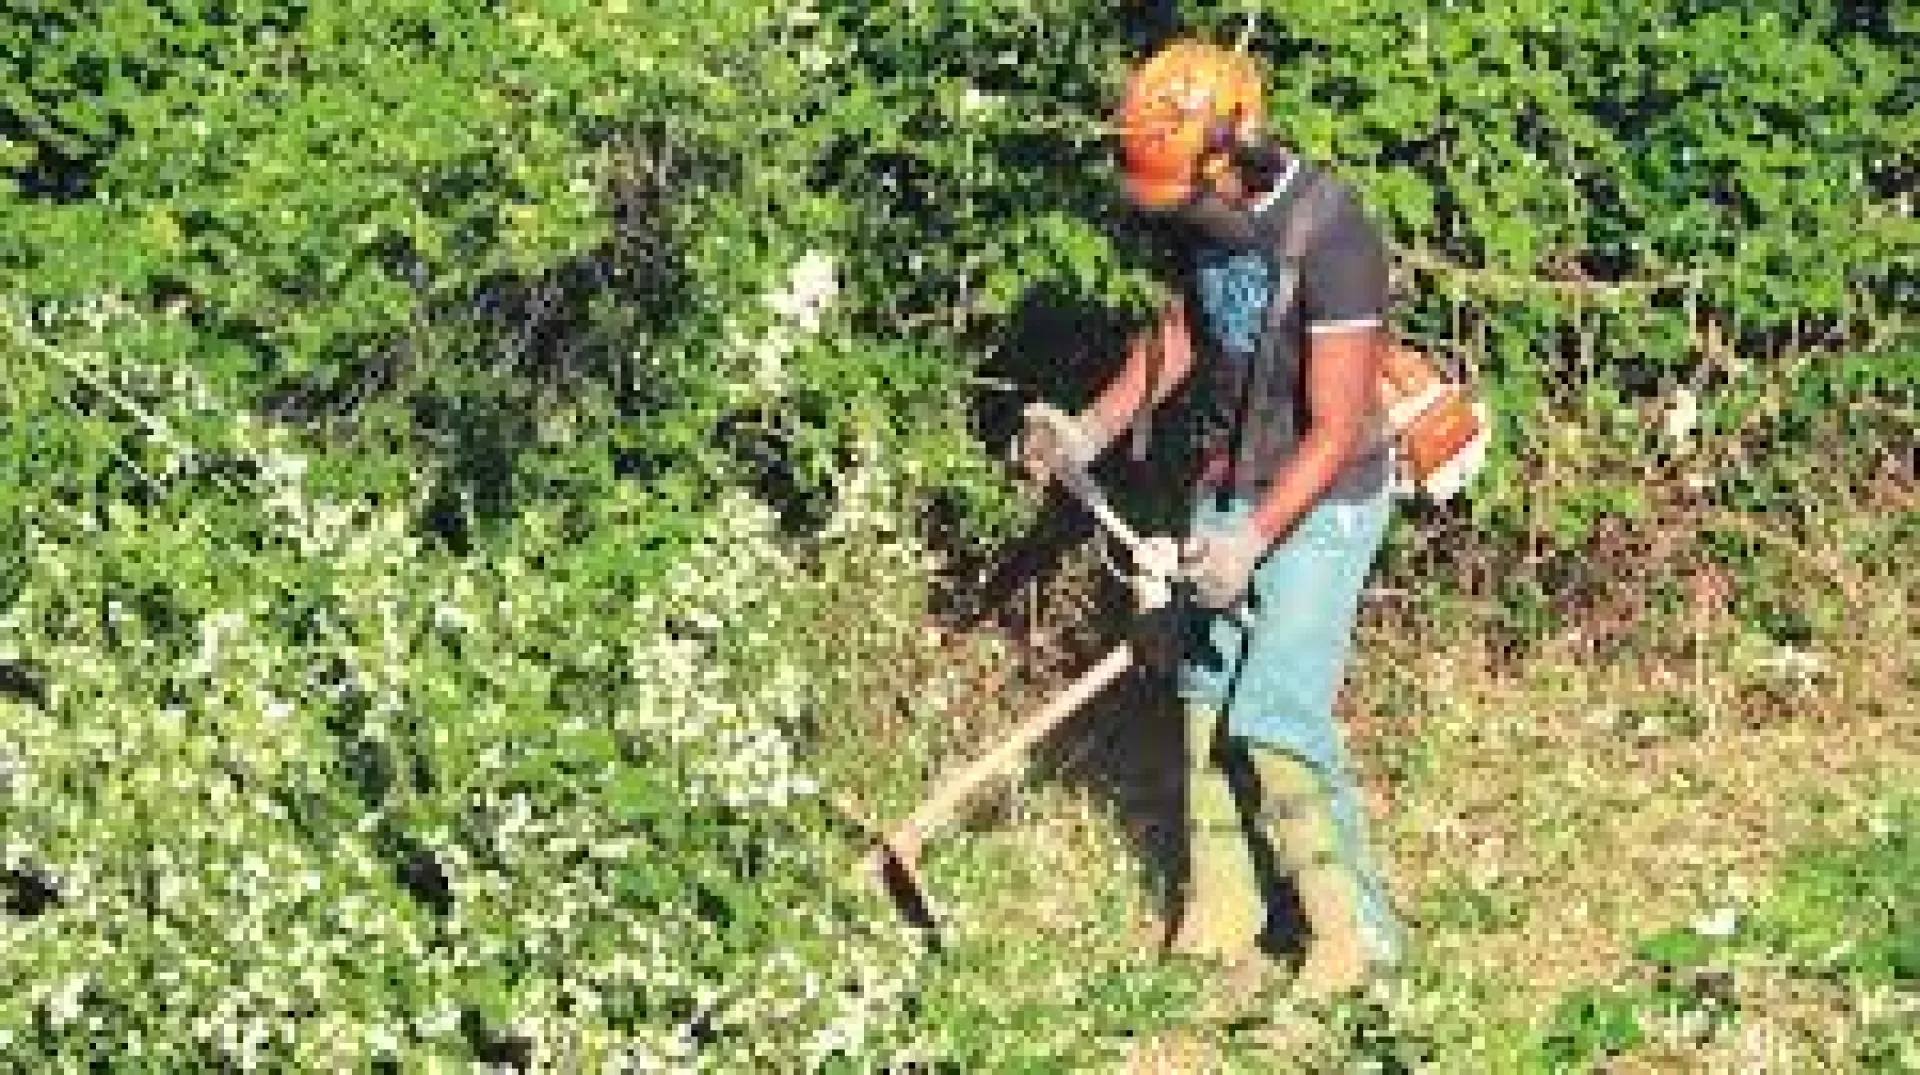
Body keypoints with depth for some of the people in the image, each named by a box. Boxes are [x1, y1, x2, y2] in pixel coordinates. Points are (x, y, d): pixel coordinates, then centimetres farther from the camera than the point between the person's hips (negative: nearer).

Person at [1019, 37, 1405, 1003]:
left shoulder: (1331, 237, -26)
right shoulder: (1210, 217, -3)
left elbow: (1336, 429, -24)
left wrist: (1254, 541, -29)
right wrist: (1094, 429, 6)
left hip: (1320, 503, -7)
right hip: (1228, 488, 7)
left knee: (1274, 721, -14)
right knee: (1208, 701, 6)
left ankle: (1354, 932, 0)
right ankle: (1219, 926, 16)